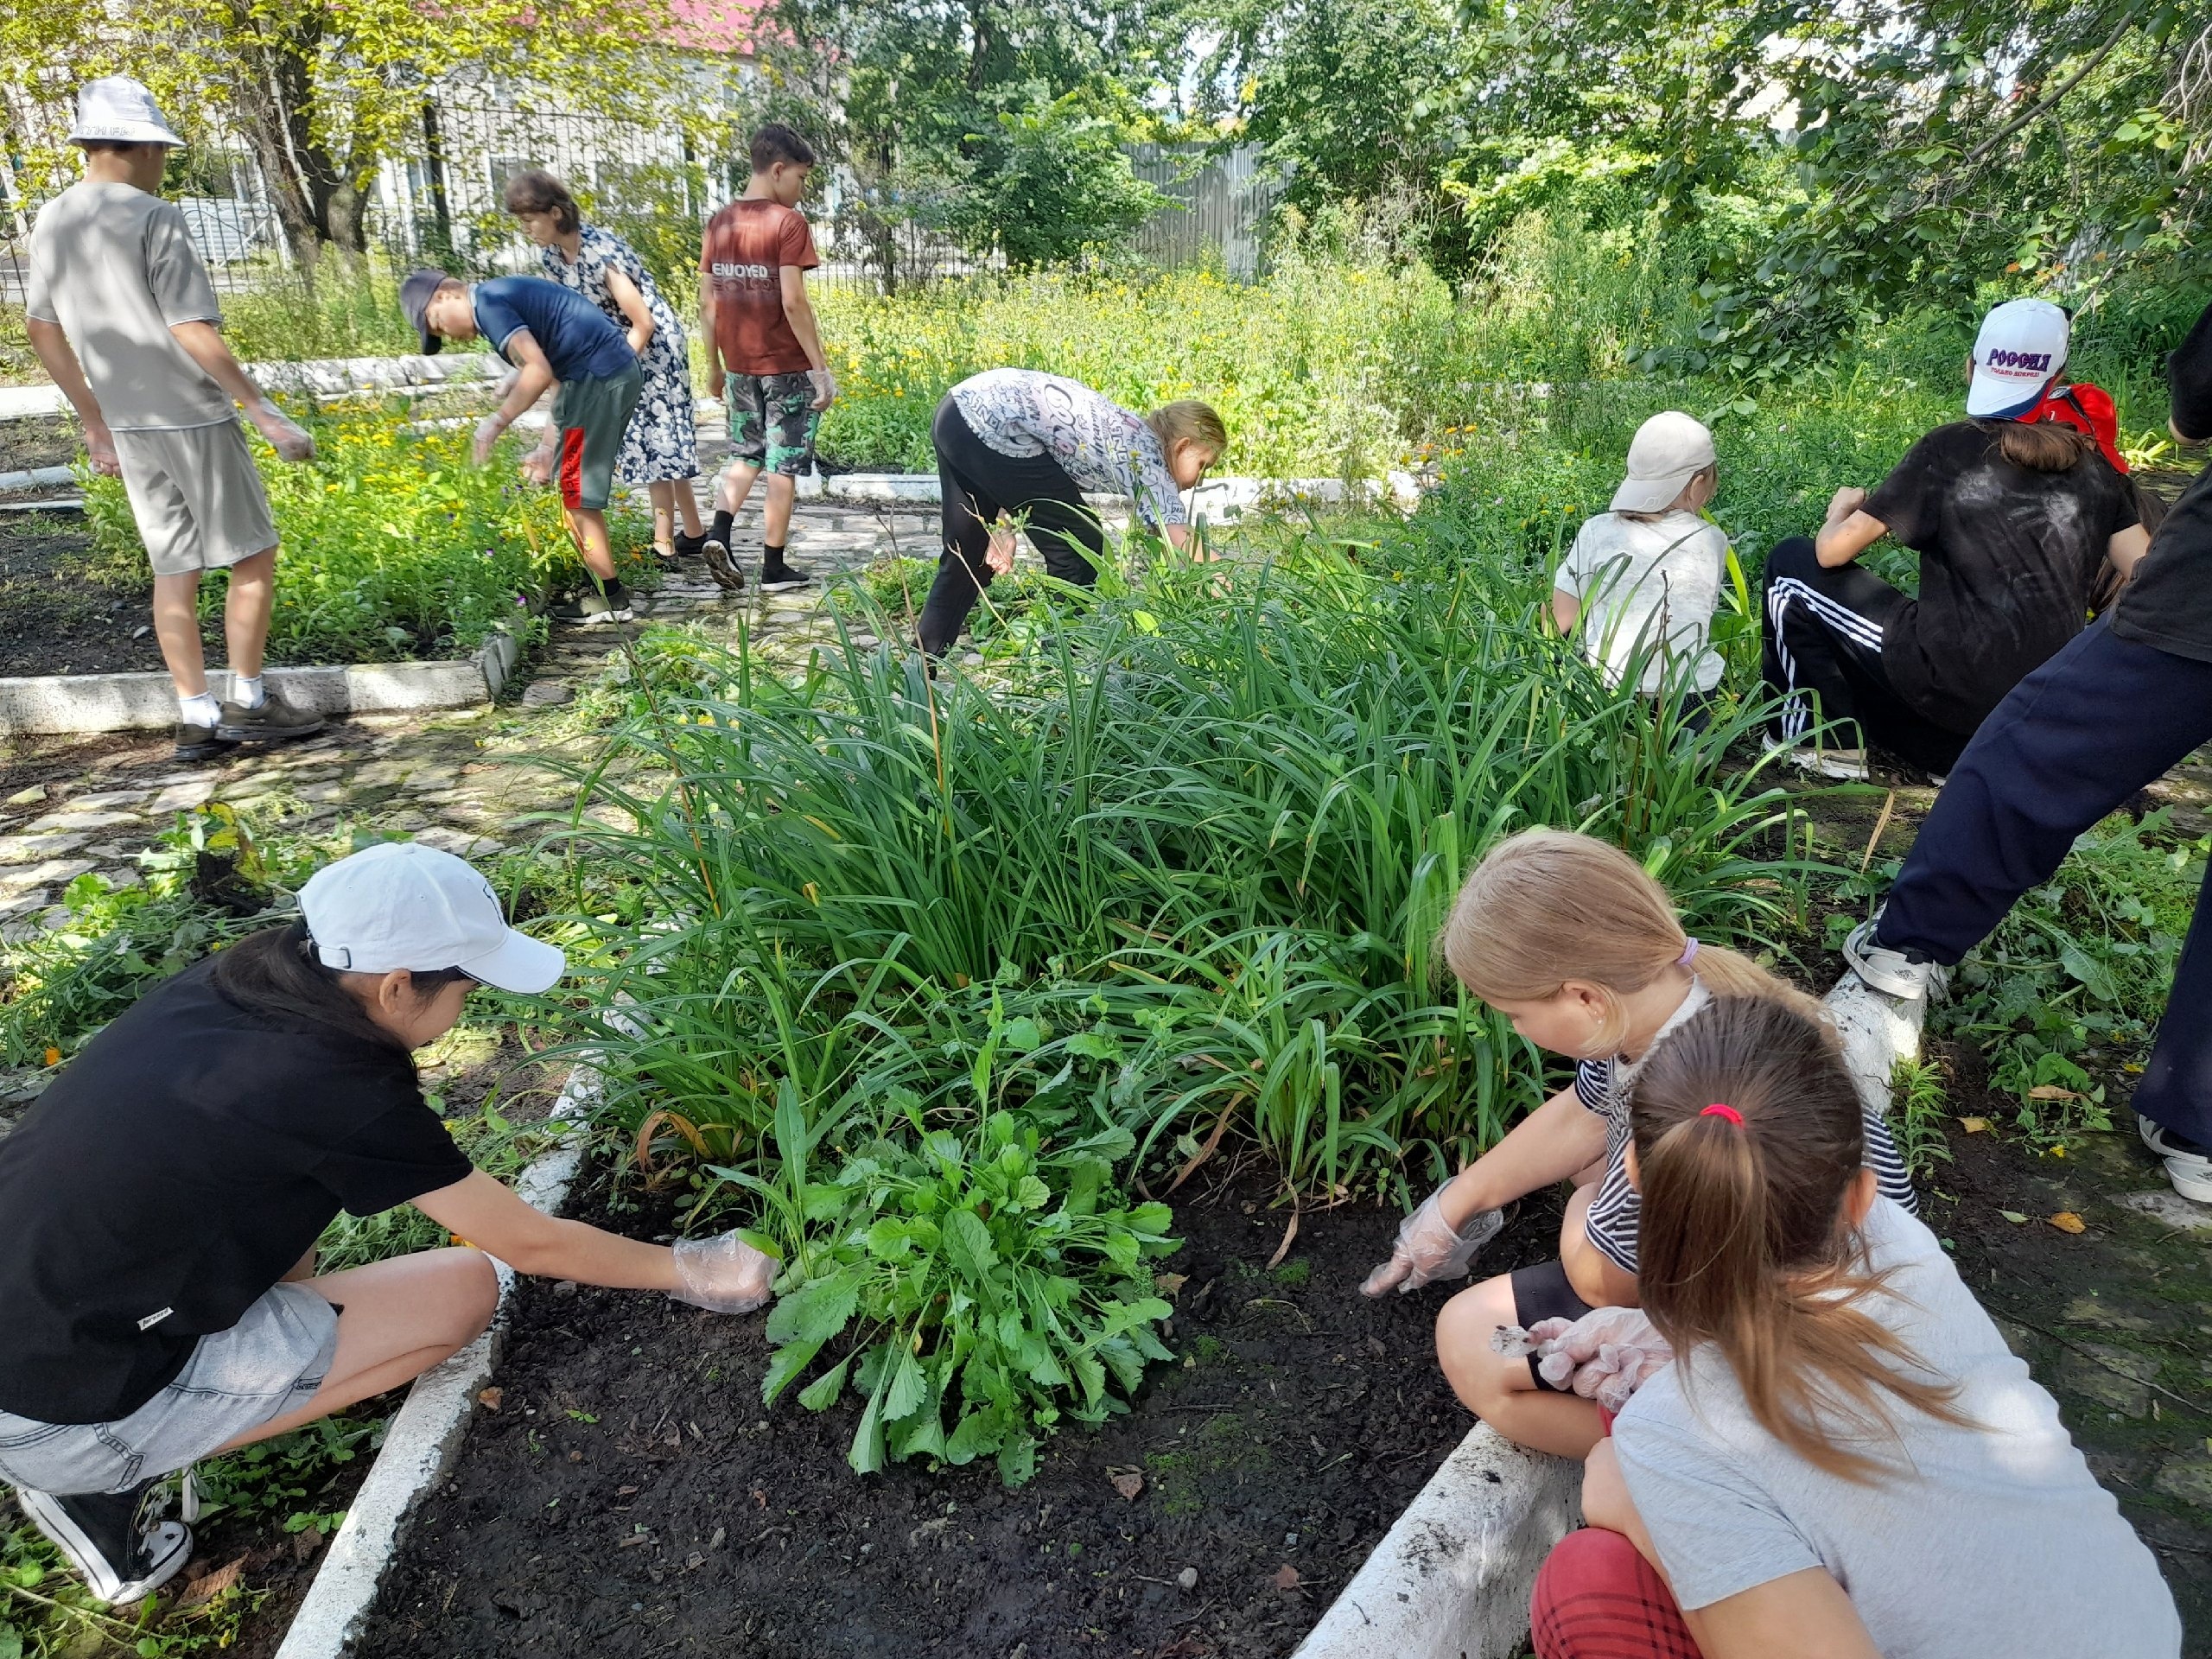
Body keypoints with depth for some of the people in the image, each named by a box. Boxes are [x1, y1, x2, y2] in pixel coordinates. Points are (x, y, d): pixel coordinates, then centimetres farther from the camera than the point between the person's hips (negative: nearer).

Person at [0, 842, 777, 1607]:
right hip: (66, 1418, -8)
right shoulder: (341, 1091, -23)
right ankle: (109, 1484, -1)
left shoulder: (218, 987, -2)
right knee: (464, 1290, -6)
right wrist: (685, 1270, 2)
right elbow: (531, 1243, -11)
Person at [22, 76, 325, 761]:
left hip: (126, 425, 7)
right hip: (192, 417, -7)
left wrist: (93, 422, 24)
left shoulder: (50, 222, 11)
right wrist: (267, 415, -17)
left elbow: (41, 328, 17)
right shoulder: (153, 218, -13)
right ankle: (248, 703, 6)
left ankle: (196, 718, 10)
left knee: (173, 568, 9)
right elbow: (194, 334, -20)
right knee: (252, 555, 4)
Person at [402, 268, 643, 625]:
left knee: (576, 495, -1)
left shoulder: (488, 302, -7)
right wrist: (548, 448, 16)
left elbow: (539, 371, -20)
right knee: (572, 487, 18)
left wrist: (495, 423, -13)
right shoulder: (509, 295, 23)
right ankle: (600, 584, 23)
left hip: (597, 377, -10)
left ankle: (611, 597, 6)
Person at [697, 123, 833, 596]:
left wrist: (714, 365, 17)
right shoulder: (789, 223, -11)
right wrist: (821, 367, -14)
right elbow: (793, 301, -18)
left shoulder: (719, 223, 7)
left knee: (745, 455, 21)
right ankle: (774, 568, 8)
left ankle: (719, 535, 2)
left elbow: (707, 301, 8)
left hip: (739, 366, 6)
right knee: (782, 466, 3)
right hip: (786, 366, -6)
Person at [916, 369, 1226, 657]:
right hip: (993, 424, -10)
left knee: (966, 557, 20)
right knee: (1082, 549, 1)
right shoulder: (1148, 459, -4)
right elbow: (1184, 545, -13)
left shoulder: (1124, 433, 20)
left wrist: (1005, 527, 11)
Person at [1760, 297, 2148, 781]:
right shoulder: (2093, 463, 8)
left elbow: (1833, 551, -6)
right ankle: (1965, 748, 15)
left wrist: (1841, 509, 16)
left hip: (1960, 682, -6)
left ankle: (1827, 740, 13)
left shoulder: (1950, 449, -5)